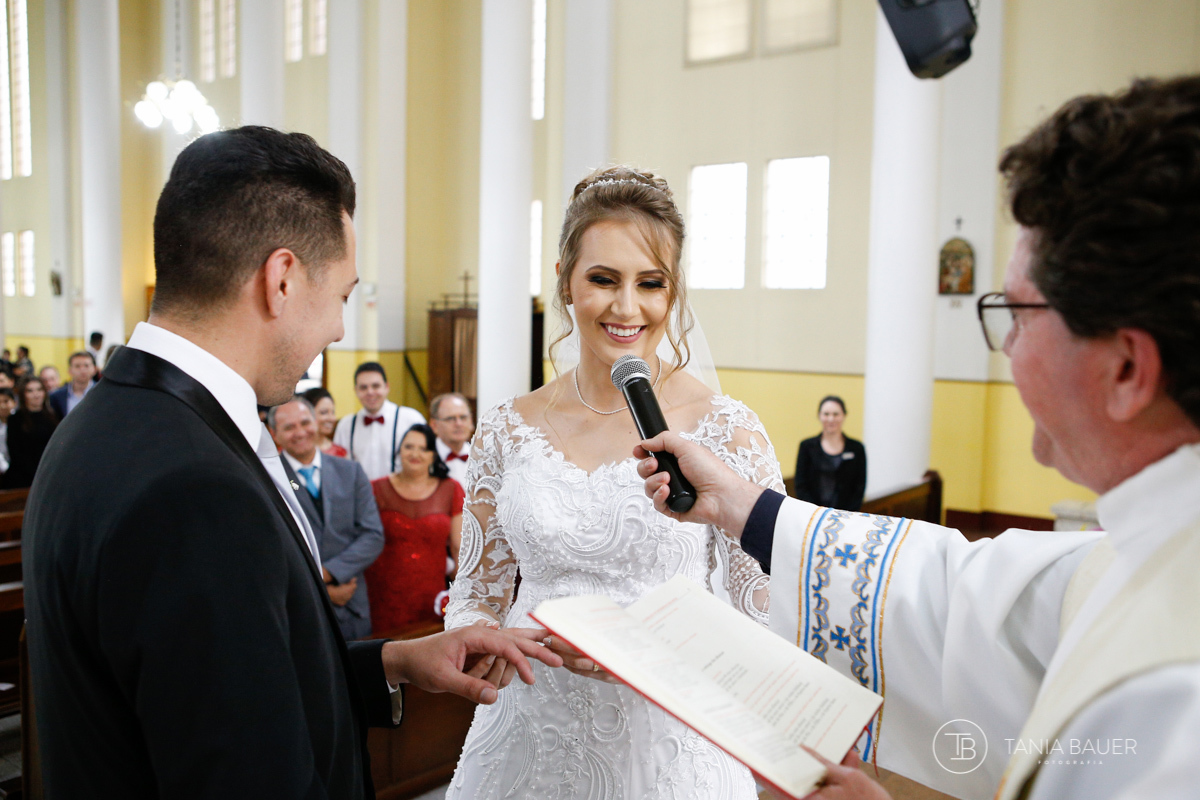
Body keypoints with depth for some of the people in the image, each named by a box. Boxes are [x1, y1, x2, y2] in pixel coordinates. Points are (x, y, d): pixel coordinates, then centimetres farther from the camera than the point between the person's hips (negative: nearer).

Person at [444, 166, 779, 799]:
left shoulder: (727, 432, -11)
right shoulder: (507, 432, -3)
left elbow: (767, 618, -8)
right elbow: (476, 595, 6)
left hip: (667, 747, -2)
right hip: (530, 738, 3)